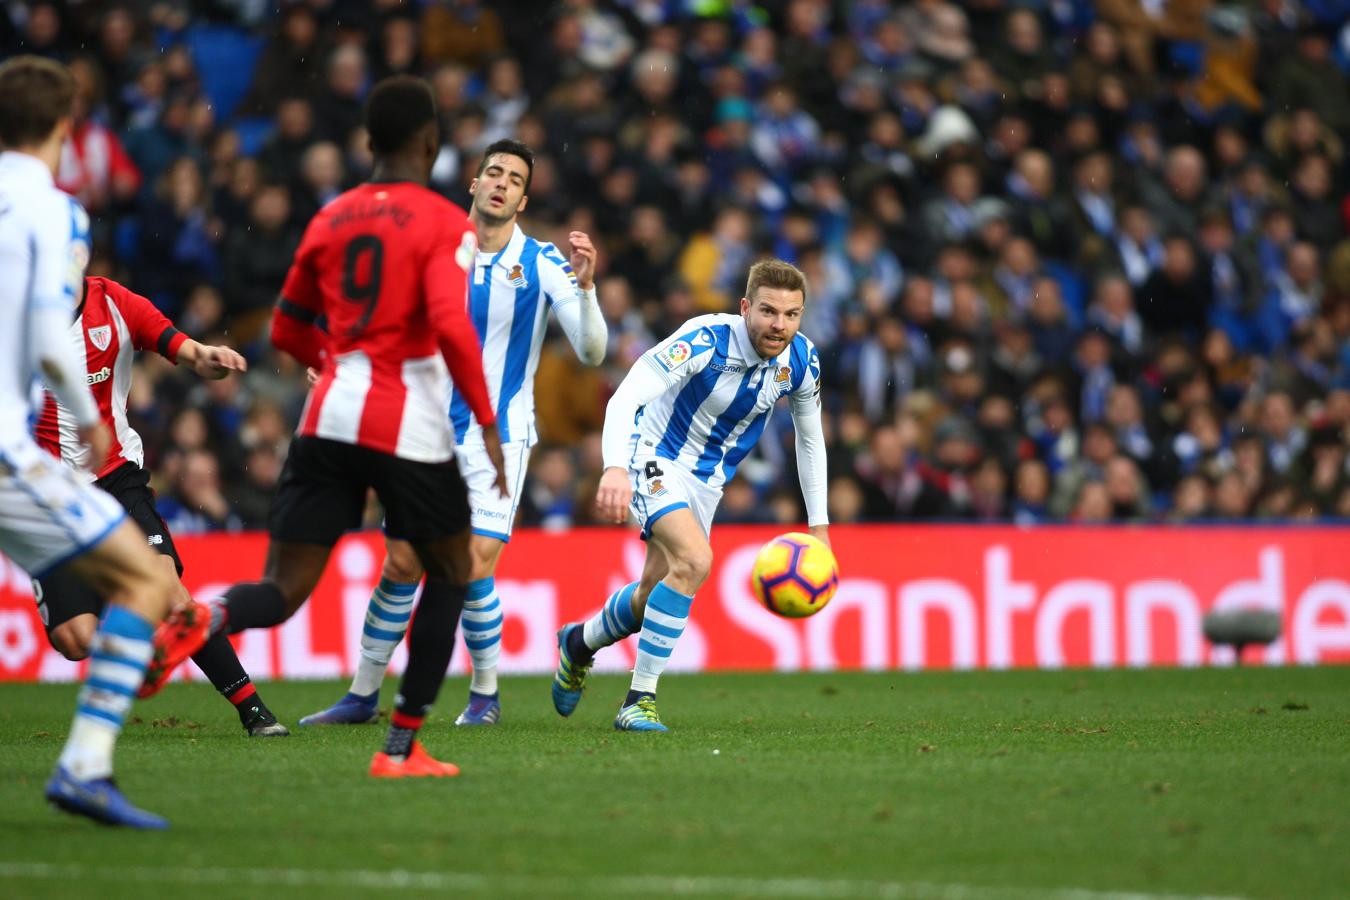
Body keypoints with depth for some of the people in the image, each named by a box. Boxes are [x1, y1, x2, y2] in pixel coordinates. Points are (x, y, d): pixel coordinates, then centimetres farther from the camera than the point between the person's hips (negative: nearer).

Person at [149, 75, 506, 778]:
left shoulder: (331, 218, 13)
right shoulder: (445, 224, -3)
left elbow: (287, 331, 20)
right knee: (450, 574, 19)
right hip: (409, 426, -4)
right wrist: (488, 423, -12)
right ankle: (401, 748, 14)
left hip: (329, 416, 4)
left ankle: (205, 616, -34)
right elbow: (451, 325, -18)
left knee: (284, 592, 2)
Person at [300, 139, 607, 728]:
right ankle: (363, 695, 15)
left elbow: (591, 352, -12)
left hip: (498, 437, -3)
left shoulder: (542, 264, -6)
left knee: (474, 569, -12)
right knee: (401, 565, 3)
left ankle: (485, 694, 7)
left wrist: (584, 286, -27)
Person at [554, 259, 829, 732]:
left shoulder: (802, 361, -12)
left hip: (707, 479, 7)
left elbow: (810, 438, 7)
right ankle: (640, 700, -20)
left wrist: (818, 525, 5)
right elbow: (626, 396, -38)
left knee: (657, 591, 15)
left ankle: (579, 643, 47)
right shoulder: (707, 340, -30)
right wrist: (615, 468, -54)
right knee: (694, 559, -29)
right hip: (655, 457, -7)